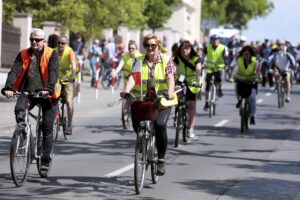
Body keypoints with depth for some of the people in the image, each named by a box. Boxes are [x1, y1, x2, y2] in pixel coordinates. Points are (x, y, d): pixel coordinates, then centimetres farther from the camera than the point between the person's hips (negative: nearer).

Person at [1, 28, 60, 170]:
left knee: (47, 127, -2)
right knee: (19, 110, -30)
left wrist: (49, 89, -37)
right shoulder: (23, 55, 3)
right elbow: (14, 71, -10)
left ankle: (46, 159, 8)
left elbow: (53, 72, -19)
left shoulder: (51, 54, -4)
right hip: (28, 91, 2)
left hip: (47, 94, -2)